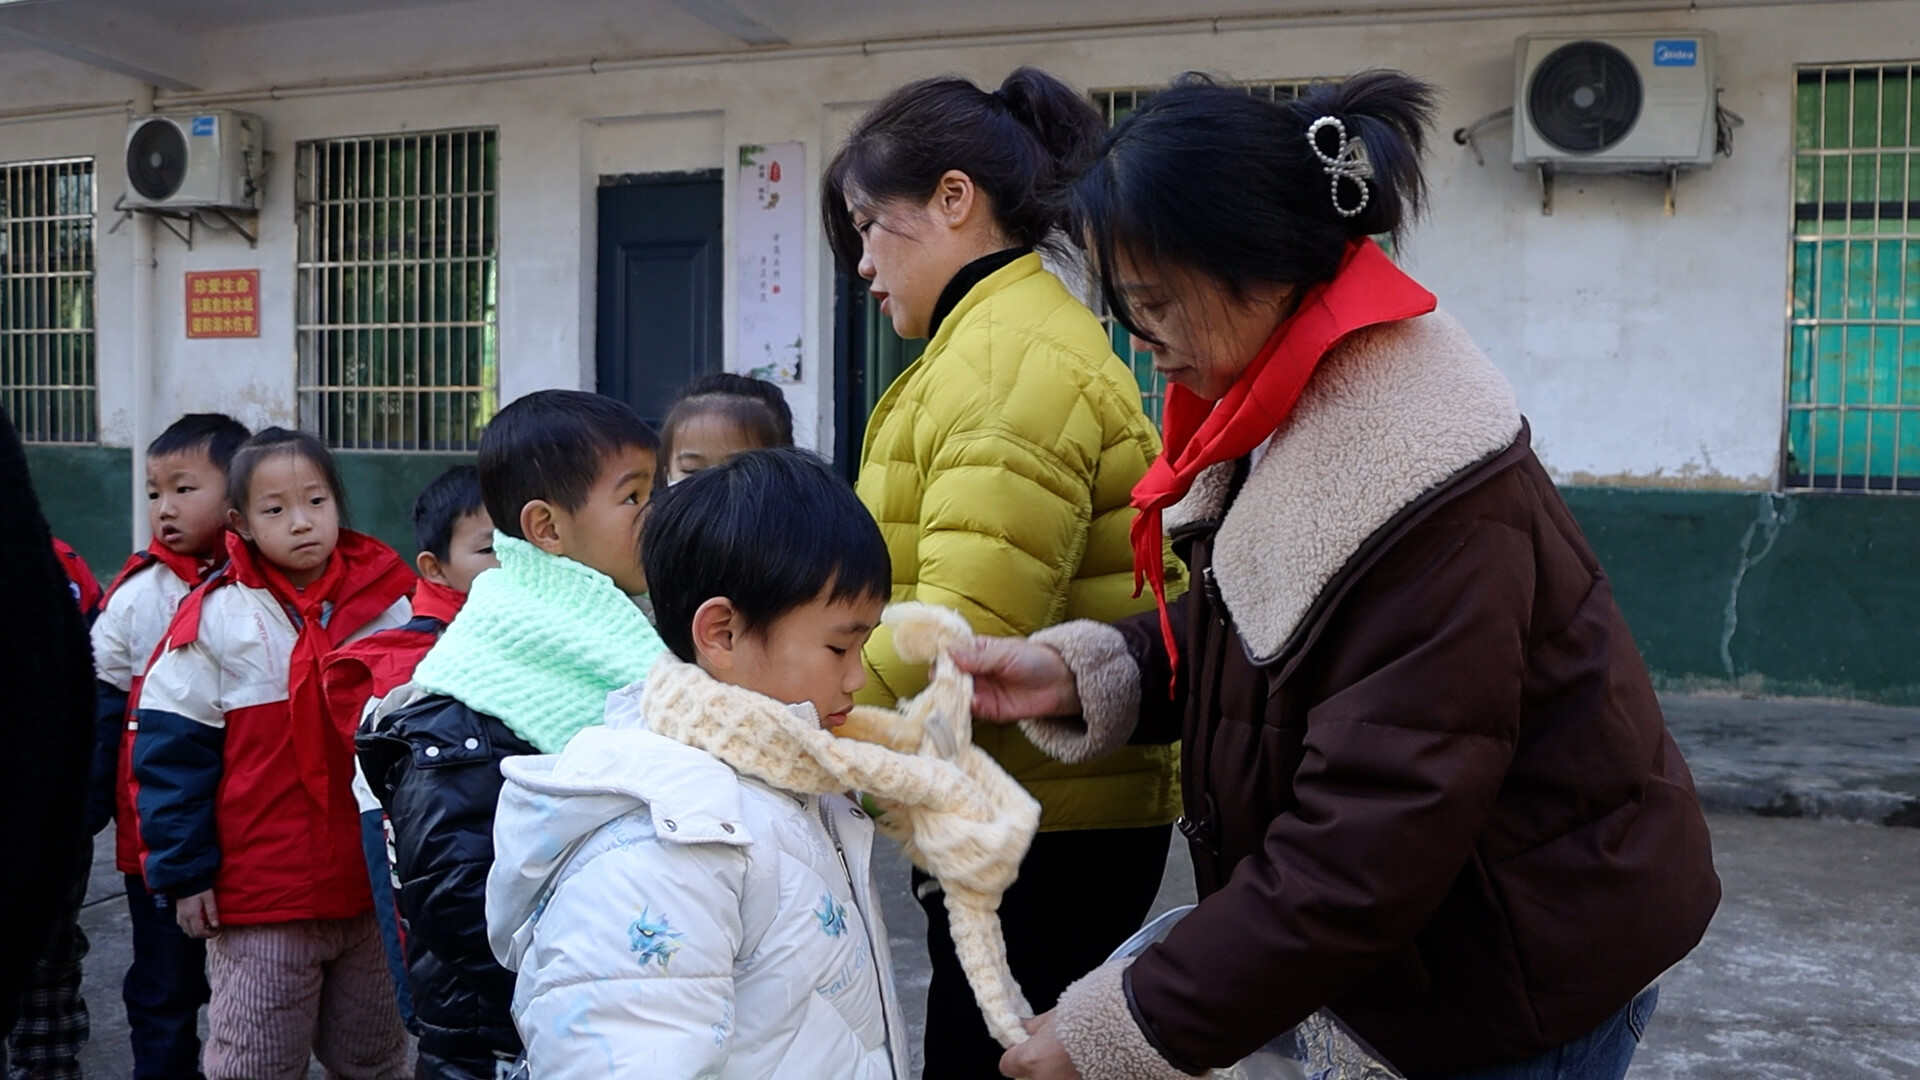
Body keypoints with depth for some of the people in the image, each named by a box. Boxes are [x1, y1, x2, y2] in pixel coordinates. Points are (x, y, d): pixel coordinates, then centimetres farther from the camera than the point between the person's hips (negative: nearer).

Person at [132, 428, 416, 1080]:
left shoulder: (390, 606, -1)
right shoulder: (218, 618, -7)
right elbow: (171, 749, -5)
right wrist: (183, 873, -7)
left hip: (374, 891, 3)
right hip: (259, 903, -2)